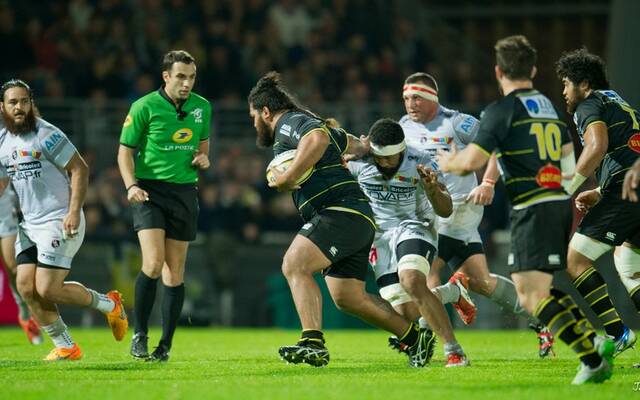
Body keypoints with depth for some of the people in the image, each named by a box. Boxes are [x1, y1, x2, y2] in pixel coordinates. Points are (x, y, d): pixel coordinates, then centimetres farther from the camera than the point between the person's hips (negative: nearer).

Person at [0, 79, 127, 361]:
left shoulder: (45, 135, -13)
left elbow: (79, 169, -13)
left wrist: (74, 211, -21)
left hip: (59, 222, -8)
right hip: (29, 223, 8)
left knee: (47, 290, -14)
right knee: (25, 286, -3)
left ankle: (108, 304, 9)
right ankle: (65, 347, 8)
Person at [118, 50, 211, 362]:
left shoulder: (202, 107, 8)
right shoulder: (144, 107, -6)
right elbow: (125, 150, -2)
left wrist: (203, 157, 2)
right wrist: (131, 185, -16)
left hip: (184, 192, 4)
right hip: (150, 190, -4)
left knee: (175, 272, 4)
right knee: (153, 263, -19)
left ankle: (166, 345, 10)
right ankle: (140, 336, -6)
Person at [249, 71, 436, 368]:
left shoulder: (289, 122, -4)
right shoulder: (310, 123, 25)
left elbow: (318, 138, -28)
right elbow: (354, 144, 37)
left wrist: (288, 176, -23)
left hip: (342, 211, -10)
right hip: (359, 220, 10)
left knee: (294, 265, -23)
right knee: (348, 298, 14)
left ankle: (313, 343, -36)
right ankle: (415, 337, 24)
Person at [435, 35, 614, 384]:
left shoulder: (502, 110, -6)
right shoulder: (548, 106, 17)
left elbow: (470, 162, -11)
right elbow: (570, 163, 23)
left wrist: (447, 162, 10)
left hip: (534, 210, -8)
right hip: (561, 204, 8)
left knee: (532, 296, -11)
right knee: (541, 291, 17)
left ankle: (592, 359, -22)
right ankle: (596, 339, 4)